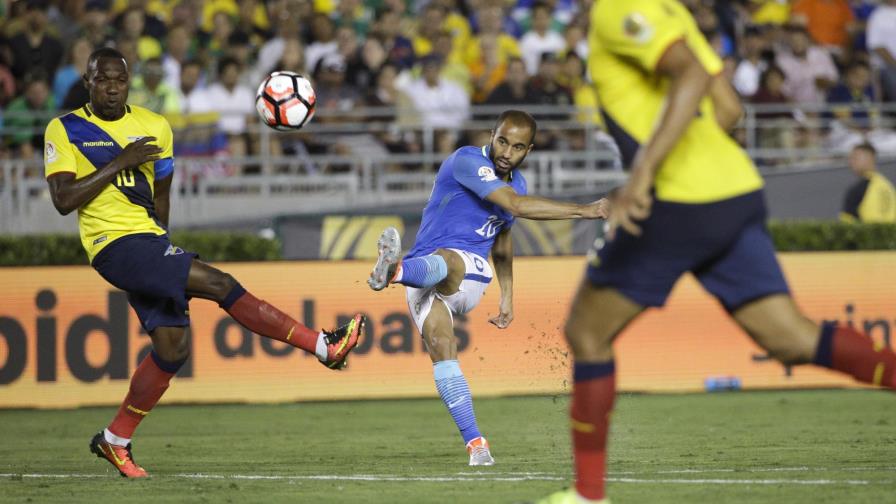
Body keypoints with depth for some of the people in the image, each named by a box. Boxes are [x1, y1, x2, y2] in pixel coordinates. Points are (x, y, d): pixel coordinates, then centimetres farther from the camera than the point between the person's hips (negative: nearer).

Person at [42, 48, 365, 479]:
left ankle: (115, 440, 16)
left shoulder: (153, 127, 12)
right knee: (219, 284, -19)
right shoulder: (65, 131, -3)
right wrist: (120, 162, -16)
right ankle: (324, 346, -18)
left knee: (172, 348, 1)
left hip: (149, 243, 7)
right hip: (116, 247, -7)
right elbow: (63, 200, -14)